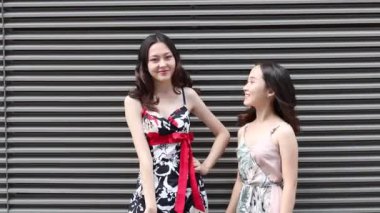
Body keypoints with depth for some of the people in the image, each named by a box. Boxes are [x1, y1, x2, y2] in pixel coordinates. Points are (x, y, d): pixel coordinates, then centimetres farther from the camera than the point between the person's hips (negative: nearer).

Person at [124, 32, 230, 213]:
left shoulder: (188, 95, 3)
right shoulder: (134, 101, -4)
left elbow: (223, 134, 13)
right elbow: (143, 153, -15)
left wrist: (206, 166, 2)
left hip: (188, 185, 2)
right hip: (152, 186, -2)